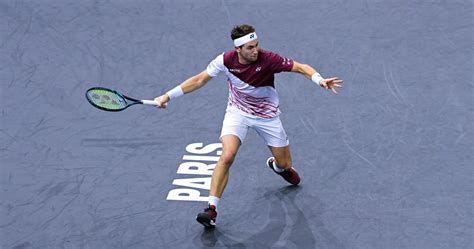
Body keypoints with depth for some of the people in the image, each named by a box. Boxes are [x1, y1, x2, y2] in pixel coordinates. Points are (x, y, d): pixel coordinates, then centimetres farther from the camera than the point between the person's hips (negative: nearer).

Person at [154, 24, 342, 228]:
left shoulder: (267, 59, -27)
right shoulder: (226, 60, -21)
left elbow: (301, 68, -22)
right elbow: (199, 80, -8)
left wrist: (319, 80, -42)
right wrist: (169, 95, -9)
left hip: (267, 115, 0)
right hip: (237, 112, 0)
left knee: (285, 164, 9)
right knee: (227, 156, -25)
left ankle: (276, 166, 50)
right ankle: (211, 209, -20)